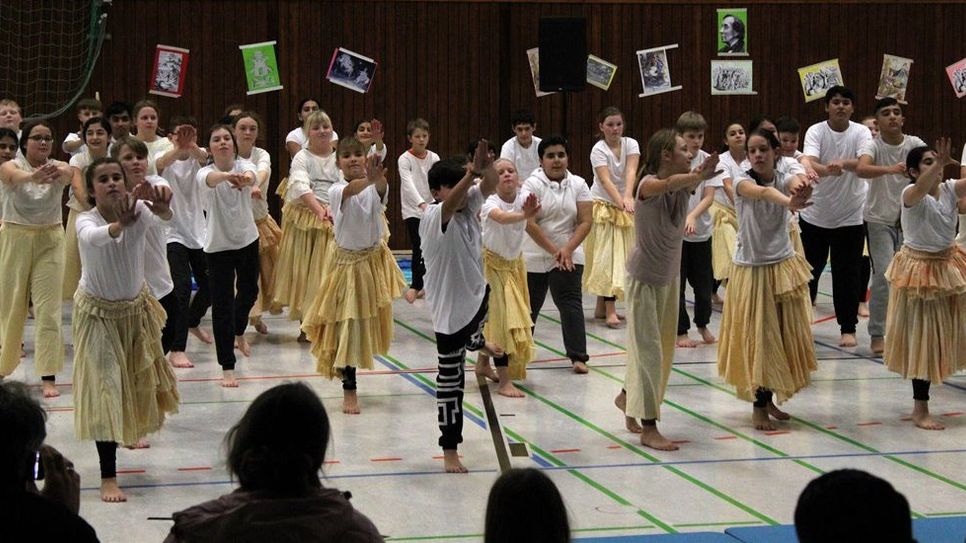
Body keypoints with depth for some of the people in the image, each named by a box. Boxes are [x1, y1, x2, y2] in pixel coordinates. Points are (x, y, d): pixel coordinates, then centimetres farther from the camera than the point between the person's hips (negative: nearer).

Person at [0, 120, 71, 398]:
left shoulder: (57, 167, -3)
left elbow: (68, 173, -28)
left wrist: (57, 173, -54)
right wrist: (34, 176, -57)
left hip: (49, 241, 1)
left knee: (49, 309, -5)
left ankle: (48, 377, -6)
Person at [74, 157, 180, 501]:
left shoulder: (137, 210, -18)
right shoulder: (86, 221, -25)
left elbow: (161, 219, -42)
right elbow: (94, 237, -50)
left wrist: (163, 210, -67)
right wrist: (120, 225, -72)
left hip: (136, 307, 4)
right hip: (98, 312, -4)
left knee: (137, 376, 24)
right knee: (104, 386, -10)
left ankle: (130, 431, 57)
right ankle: (108, 477, -11)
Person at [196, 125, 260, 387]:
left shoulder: (244, 165, -10)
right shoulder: (205, 173, -16)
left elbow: (251, 174, -36)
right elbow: (210, 179, -42)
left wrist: (246, 179, -62)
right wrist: (228, 176, -66)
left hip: (247, 239, 3)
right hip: (218, 245, -3)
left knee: (249, 291, 23)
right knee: (222, 304, -6)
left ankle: (239, 333, 55)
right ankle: (227, 368, -3)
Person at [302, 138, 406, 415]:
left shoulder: (373, 187, -7)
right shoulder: (336, 191, -14)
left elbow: (381, 189, -32)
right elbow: (351, 190, -38)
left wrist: (379, 178, -58)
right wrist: (369, 179, -62)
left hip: (375, 259, 4)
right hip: (348, 262, -4)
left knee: (370, 320, 14)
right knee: (348, 324, -3)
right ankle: (349, 390, 2)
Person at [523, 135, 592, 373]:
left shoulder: (578, 185, -1)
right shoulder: (533, 184, -9)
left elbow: (586, 221, -5)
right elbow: (530, 224, -16)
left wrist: (567, 250, -17)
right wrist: (554, 251, -18)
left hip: (568, 257, 1)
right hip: (534, 257, -1)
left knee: (570, 303, -9)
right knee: (530, 303, 14)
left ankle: (578, 356, -11)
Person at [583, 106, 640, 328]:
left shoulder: (631, 144, -5)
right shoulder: (598, 150, -15)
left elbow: (631, 171, -23)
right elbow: (606, 180, -28)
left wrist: (628, 197, -40)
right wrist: (619, 200, -45)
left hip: (624, 206, 5)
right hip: (603, 207, -5)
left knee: (621, 257, 9)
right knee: (606, 257, -10)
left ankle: (601, 307, 20)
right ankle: (610, 310, -13)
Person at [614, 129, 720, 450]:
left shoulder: (685, 184, -5)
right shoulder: (648, 185, -24)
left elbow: (689, 182, -28)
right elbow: (669, 184, -46)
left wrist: (701, 175, -51)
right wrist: (696, 176, -66)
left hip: (671, 276, 7)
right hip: (644, 276, -7)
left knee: (664, 347, 15)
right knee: (648, 348, -6)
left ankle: (628, 398, 37)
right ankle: (648, 429, -2)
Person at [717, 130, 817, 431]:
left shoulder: (784, 179, -5)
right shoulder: (743, 183, -13)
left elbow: (797, 184, -31)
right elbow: (761, 192, -38)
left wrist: (802, 189, -58)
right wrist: (788, 202, -60)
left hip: (783, 266, 3)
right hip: (751, 269, -3)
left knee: (784, 336, 9)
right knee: (756, 337, -1)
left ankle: (769, 398, 25)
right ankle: (759, 406, 12)